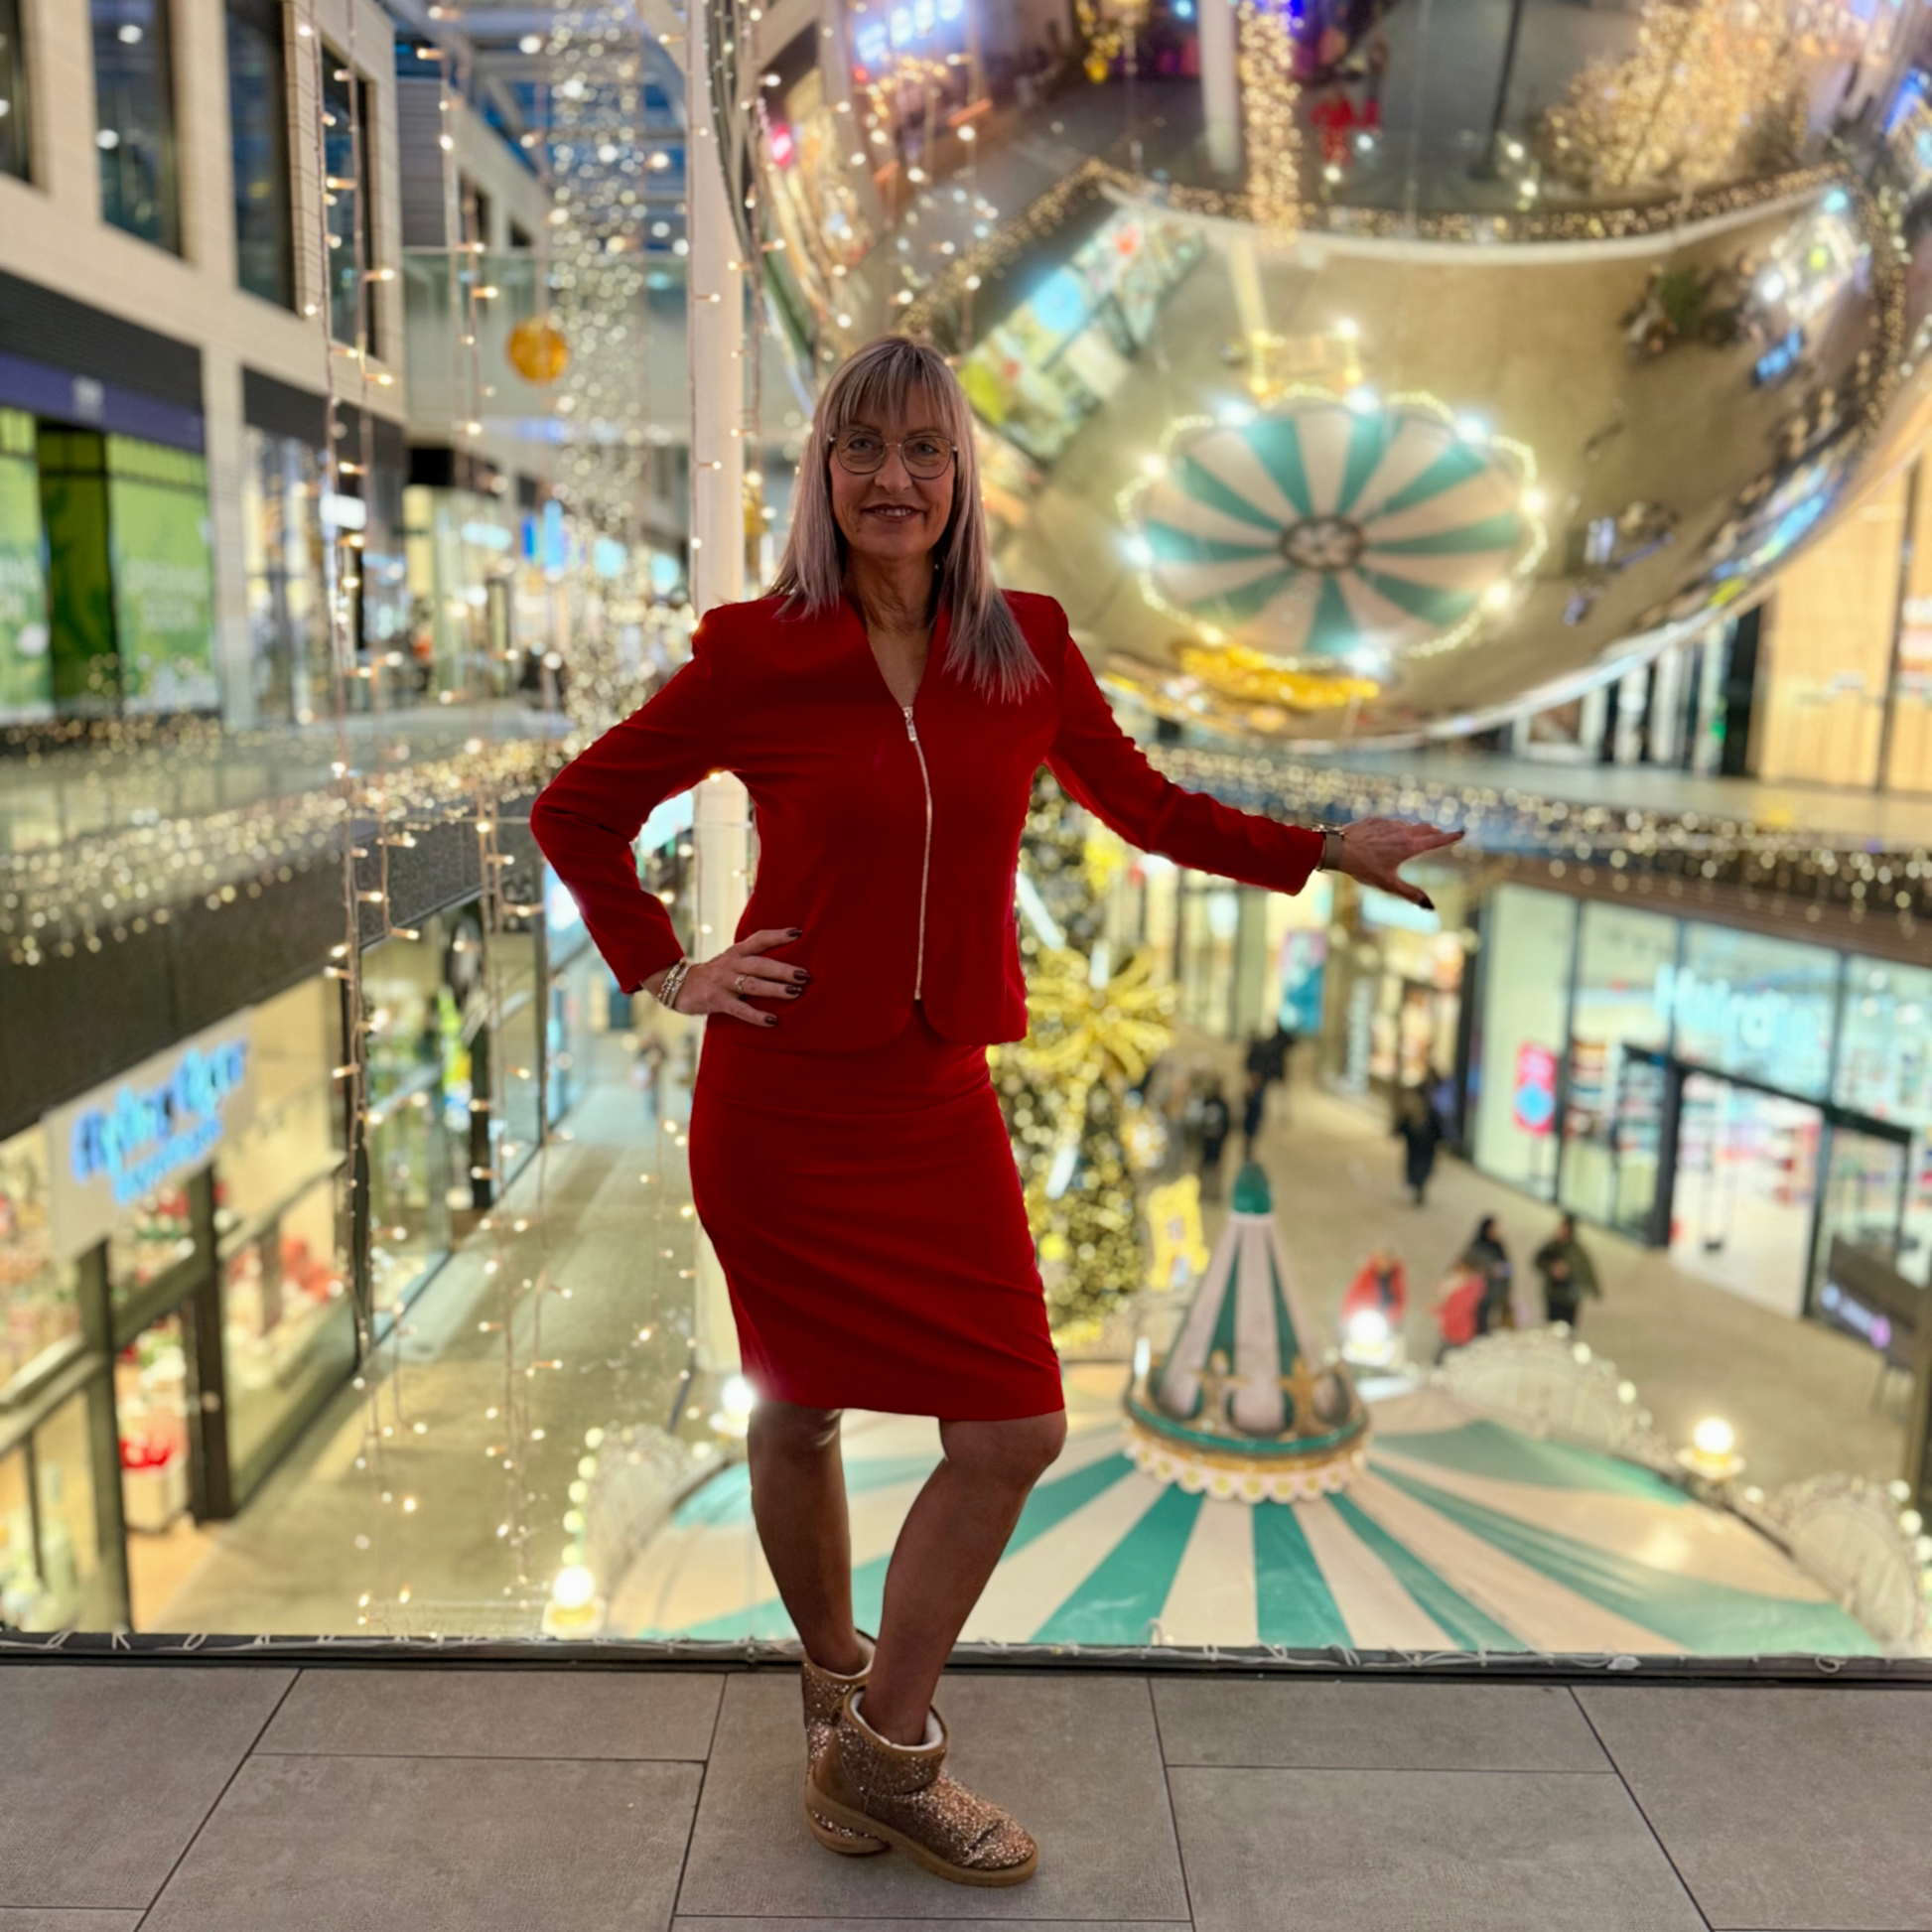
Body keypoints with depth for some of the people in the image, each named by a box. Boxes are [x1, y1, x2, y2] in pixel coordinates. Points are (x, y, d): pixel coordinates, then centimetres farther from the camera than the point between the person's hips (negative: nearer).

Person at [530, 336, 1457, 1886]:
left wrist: (1328, 853, 11)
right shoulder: (755, 656, -6)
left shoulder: (1027, 651, 2)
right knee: (798, 1411, 12)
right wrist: (664, 972, -3)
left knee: (1017, 1431, 1)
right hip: (781, 1102, -2)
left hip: (937, 1102, 3)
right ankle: (841, 1692, 40)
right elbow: (577, 811, 5)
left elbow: (1144, 804, 14)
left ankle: (881, 1746, 24)